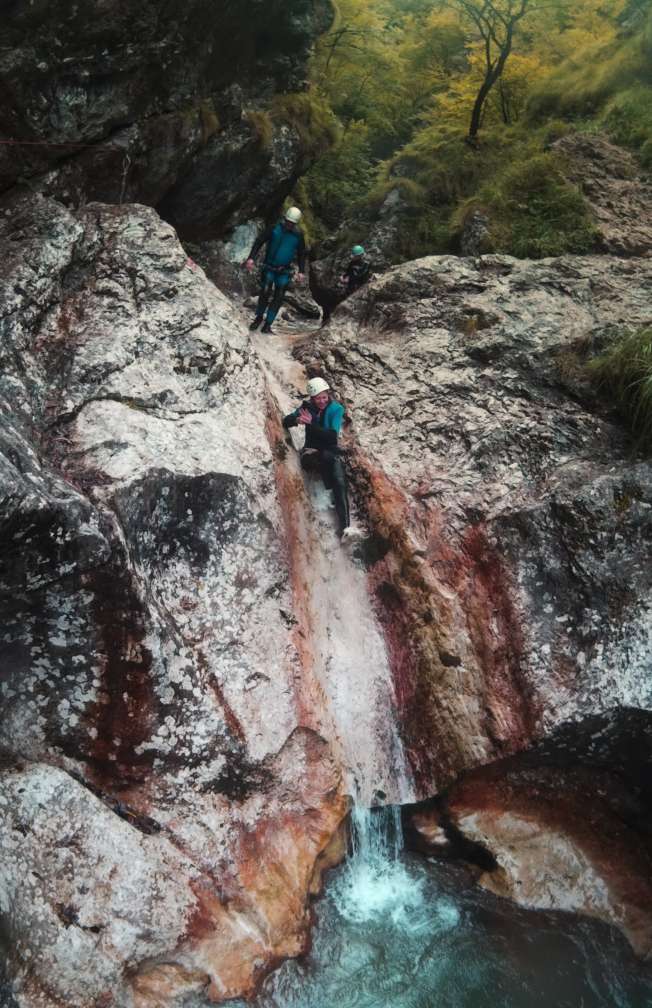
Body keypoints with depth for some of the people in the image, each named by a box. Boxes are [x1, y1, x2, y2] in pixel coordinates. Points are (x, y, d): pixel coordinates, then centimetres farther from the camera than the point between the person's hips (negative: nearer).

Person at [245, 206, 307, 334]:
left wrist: (301, 271, -2)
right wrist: (251, 258, -18)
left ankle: (267, 324, 6)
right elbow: (259, 241, -7)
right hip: (269, 268, -2)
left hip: (284, 271, 2)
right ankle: (259, 317, 9)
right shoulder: (275, 229, -9)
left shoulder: (298, 235, -3)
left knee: (278, 297, -2)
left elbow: (301, 254, 7)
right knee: (265, 292, -13)